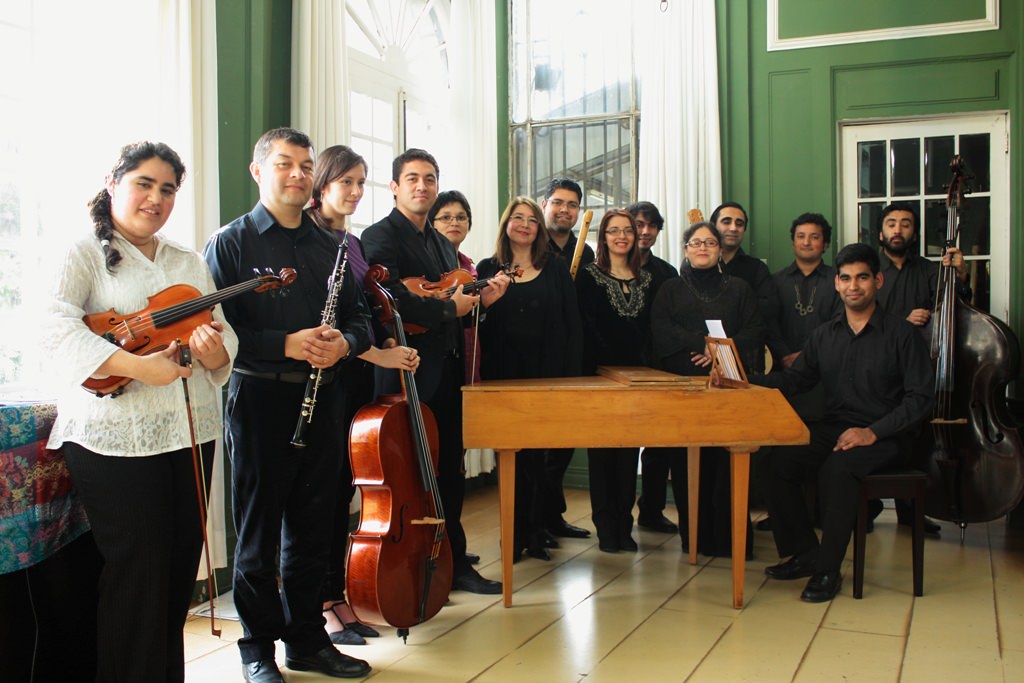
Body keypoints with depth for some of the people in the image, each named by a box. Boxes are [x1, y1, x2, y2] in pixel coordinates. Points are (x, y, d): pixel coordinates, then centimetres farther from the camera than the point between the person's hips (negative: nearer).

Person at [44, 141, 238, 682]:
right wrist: (133, 364, -28)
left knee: (179, 569, 12)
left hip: (192, 433, 5)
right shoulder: (86, 254, 0)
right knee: (136, 573, -3)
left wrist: (214, 352, -16)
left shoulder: (190, 264, 15)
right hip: (113, 438, -5)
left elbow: (224, 336, 8)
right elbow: (57, 327, -17)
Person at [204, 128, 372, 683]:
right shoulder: (231, 242, -2)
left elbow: (360, 316, 14)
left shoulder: (329, 246, 14)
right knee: (258, 533, 6)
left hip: (323, 398, 5)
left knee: (313, 528, 13)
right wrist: (285, 344, -22)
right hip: (260, 401, -4)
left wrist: (344, 341, -8)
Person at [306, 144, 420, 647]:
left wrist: (389, 342, 2)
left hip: (359, 378, 7)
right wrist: (375, 354, -18)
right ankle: (325, 604, 8)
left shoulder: (356, 243, 16)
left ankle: (337, 594, 21)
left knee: (344, 486, 11)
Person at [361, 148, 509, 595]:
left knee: (450, 474, 14)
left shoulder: (443, 244, 19)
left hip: (446, 374, 8)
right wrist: (449, 308, -17)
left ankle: (454, 564, 25)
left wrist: (480, 299, 1)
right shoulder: (380, 236, -8)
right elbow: (388, 300, -25)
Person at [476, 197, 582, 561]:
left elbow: (572, 323, 4)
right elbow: (479, 323, 2)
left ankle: (533, 531, 16)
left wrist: (569, 372, -4)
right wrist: (486, 374, -8)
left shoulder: (556, 268, 8)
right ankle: (520, 532, 15)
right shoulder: (488, 268, 7)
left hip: (547, 373, 0)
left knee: (537, 452, 3)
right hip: (504, 375, 0)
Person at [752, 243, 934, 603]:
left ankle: (828, 569, -18)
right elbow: (794, 379, 7)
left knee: (836, 470, -34)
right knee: (780, 461, -20)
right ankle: (805, 553, -4)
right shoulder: (825, 334, 11)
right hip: (832, 429, 5)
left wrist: (872, 432, -20)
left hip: (883, 437, -5)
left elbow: (920, 398, -9)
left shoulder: (902, 334, -4)